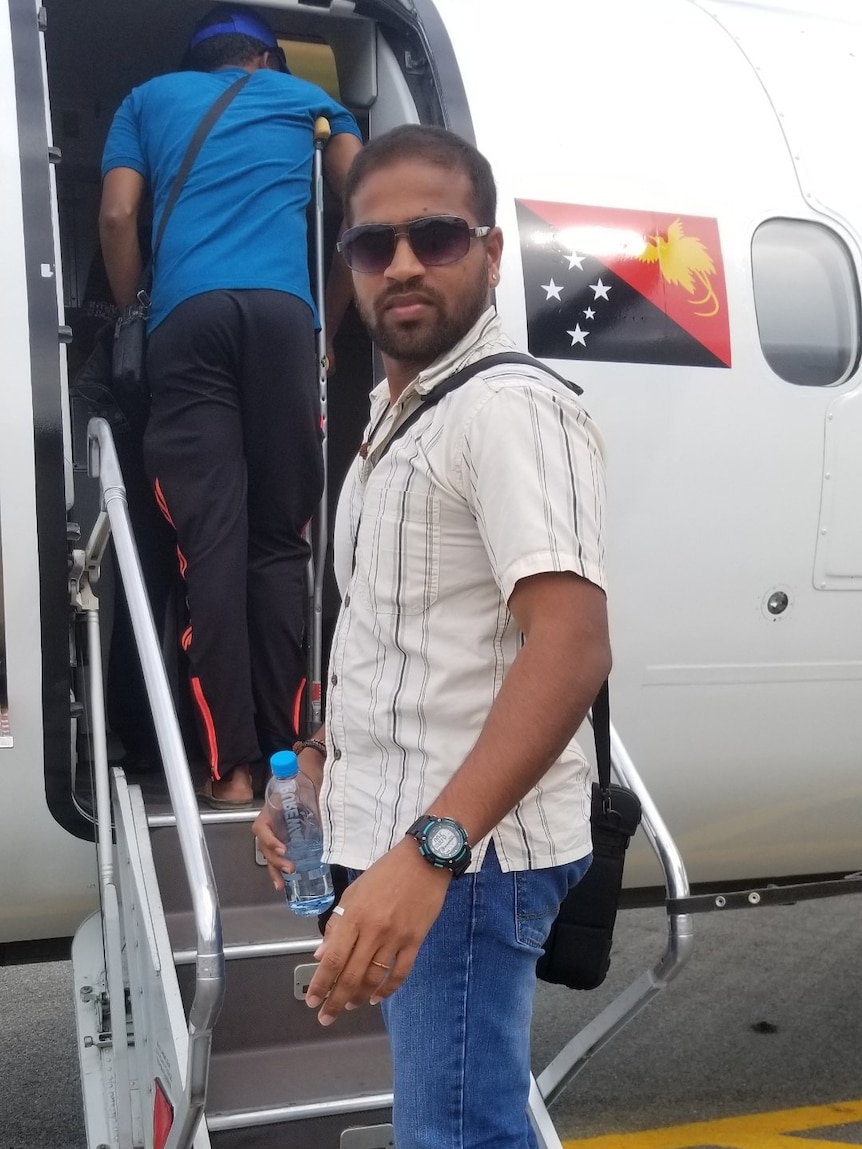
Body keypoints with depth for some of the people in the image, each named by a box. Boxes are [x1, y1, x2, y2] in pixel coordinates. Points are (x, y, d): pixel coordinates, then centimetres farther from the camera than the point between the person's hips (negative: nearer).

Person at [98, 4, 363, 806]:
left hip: (187, 315, 0)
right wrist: (331, 313, 22)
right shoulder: (305, 98, 27)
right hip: (281, 312, 0)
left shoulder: (150, 98, 26)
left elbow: (117, 215, 11)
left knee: (210, 542, -6)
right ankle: (288, 755, -1)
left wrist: (130, 316, 20)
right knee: (279, 539, 2)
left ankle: (231, 765, -10)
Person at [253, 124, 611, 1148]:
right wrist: (314, 771, 17)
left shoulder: (510, 407, -15)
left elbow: (571, 649, -27)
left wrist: (426, 851, -34)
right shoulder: (392, 417, 15)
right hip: (404, 840, 9)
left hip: (467, 852, -9)